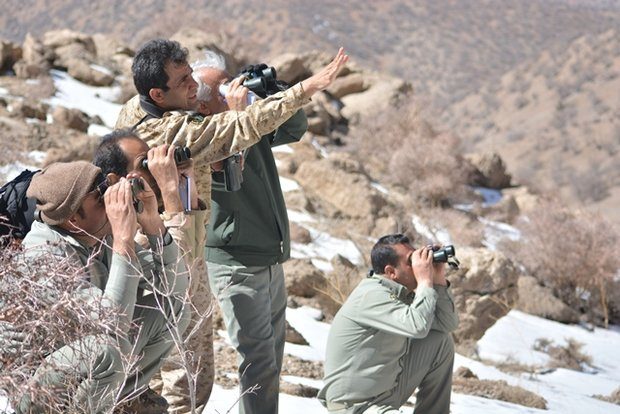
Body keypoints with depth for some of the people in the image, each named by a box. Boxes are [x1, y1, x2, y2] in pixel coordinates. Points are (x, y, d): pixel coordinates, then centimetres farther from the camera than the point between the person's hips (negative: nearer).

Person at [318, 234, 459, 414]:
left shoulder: (402, 293, 5)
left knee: (442, 341, 7)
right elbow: (418, 327, -35)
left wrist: (439, 279, -4)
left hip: (390, 390, 9)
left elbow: (449, 323, 7)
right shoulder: (372, 295, -22)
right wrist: (425, 281, -23)